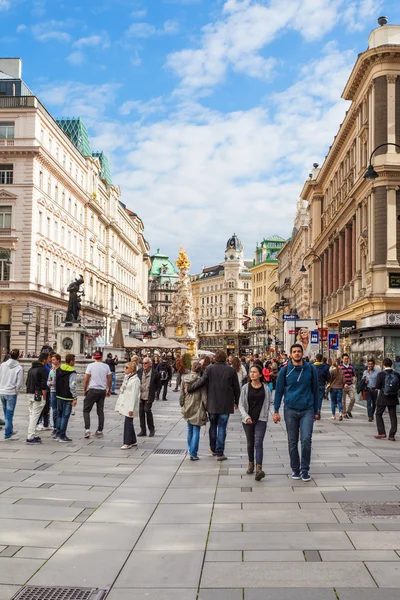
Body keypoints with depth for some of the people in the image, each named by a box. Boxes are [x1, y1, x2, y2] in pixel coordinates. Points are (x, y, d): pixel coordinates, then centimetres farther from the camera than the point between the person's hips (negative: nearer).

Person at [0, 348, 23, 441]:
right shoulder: (19, 368, -12)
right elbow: (19, 383, -12)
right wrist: (16, 391, 5)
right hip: (11, 393, -5)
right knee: (9, 414, 1)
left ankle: (10, 430, 32)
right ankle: (8, 435, 4)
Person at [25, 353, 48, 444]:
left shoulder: (31, 369, 16)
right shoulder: (43, 369, -10)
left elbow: (27, 383, 19)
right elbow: (43, 385, -15)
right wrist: (44, 398, -12)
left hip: (30, 394, 8)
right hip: (38, 395, -8)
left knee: (31, 415, 13)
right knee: (35, 416, -6)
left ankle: (33, 435, 18)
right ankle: (30, 437, -7)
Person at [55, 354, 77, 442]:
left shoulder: (58, 370, 7)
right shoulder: (72, 373, -16)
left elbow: (55, 382, 12)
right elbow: (72, 386, -21)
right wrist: (75, 398, -14)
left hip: (59, 396, 7)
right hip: (67, 398, -7)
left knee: (59, 415, 17)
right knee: (65, 416, -1)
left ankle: (57, 434, 22)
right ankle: (62, 436, 1)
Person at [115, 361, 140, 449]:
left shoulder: (135, 380, -16)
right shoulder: (127, 377, 12)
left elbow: (134, 395, -19)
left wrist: (131, 408, -21)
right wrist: (120, 404, 18)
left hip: (130, 405, -9)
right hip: (125, 404, 9)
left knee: (128, 423, -4)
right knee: (129, 423, 15)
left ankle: (128, 443, 3)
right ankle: (133, 441, 26)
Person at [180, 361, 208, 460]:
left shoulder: (184, 379, -1)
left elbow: (182, 394, 6)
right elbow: (204, 396, -12)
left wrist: (182, 405, 17)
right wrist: (206, 408, 0)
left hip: (187, 408, 5)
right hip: (197, 408, -5)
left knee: (190, 430, 19)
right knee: (196, 431, 0)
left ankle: (190, 449, 31)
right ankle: (193, 453, -3)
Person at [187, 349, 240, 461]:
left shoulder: (210, 368, -7)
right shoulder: (231, 370, -2)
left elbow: (201, 381, -12)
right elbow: (236, 388, 3)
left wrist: (189, 388, 2)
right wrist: (236, 401, 17)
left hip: (212, 403, 1)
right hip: (225, 404, 0)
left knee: (213, 426, 18)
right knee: (222, 427, 3)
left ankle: (213, 449, 29)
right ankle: (219, 453, 2)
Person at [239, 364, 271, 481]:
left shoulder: (265, 388, 1)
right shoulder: (246, 387, 0)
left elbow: (268, 404, 11)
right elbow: (241, 404, -2)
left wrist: (265, 416, 6)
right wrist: (246, 416, -15)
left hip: (261, 420, -2)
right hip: (248, 420, 2)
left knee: (258, 443, -13)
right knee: (250, 443, 14)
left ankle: (259, 469, -21)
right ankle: (251, 464, 33)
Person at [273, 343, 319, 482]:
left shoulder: (311, 369, 1)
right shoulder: (285, 370, 0)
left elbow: (315, 390, 8)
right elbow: (279, 391, 4)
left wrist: (316, 411, 9)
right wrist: (276, 411, -1)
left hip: (307, 410, -1)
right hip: (290, 410, 1)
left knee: (306, 440, -9)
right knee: (292, 442, 8)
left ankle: (305, 469, 5)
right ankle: (295, 469, 22)